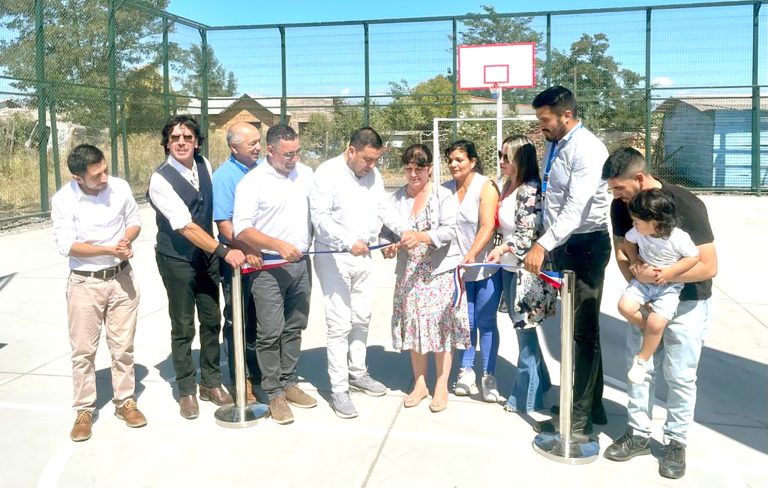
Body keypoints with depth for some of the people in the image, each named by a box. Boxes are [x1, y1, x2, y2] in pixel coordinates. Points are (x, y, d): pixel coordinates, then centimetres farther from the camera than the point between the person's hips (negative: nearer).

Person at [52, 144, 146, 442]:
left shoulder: (120, 187, -5)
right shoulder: (63, 200, -14)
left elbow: (135, 221, 7)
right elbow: (66, 245, -17)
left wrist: (126, 240, -15)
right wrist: (109, 249, -25)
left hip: (121, 278, 2)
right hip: (84, 283, -2)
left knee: (123, 347, 11)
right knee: (83, 351, 6)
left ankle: (124, 401, 26)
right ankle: (84, 411, 20)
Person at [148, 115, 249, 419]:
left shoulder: (204, 165, 0)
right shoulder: (160, 179, -19)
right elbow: (186, 226, -26)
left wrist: (217, 252, 9)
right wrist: (224, 251, -31)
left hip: (207, 255, 6)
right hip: (177, 260, -5)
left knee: (212, 320, 11)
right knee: (183, 328, 5)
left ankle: (211, 383, 27)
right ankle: (186, 390, 22)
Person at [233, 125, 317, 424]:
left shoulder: (306, 174, 7)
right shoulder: (252, 182, -8)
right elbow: (242, 230, -13)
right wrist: (279, 246, -21)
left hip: (301, 264, 5)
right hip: (269, 268, -5)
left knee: (294, 329, 13)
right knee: (270, 333, -1)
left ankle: (288, 383, 26)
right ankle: (274, 394, 11)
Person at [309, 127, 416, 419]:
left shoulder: (374, 175, 8)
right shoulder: (328, 173, -12)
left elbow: (384, 208, 8)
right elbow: (320, 217, -19)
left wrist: (403, 229, -11)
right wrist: (349, 241, -31)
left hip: (364, 256, 7)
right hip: (334, 257, -6)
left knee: (362, 319, 15)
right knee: (340, 324, -5)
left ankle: (357, 373, 32)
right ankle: (338, 389, 4)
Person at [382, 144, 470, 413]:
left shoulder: (443, 196, -3)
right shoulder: (397, 198, 7)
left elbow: (450, 230, -13)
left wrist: (421, 236, -27)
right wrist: (389, 247, -16)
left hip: (438, 272, -3)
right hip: (408, 273, 3)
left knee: (440, 327, 0)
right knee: (413, 326, 9)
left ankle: (441, 387, 15)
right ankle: (419, 384, 25)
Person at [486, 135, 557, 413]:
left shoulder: (530, 191, -17)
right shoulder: (507, 186, 9)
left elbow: (529, 234, -21)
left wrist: (503, 248, -34)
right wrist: (501, 253, 20)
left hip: (525, 270, -9)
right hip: (508, 267, 9)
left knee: (525, 331, 1)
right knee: (521, 328, 17)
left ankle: (528, 399, 14)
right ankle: (539, 382, 34)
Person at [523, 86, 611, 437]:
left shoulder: (588, 150, -18)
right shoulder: (553, 145, 10)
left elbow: (576, 207, -27)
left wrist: (542, 245, -34)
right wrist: (546, 245, 11)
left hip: (586, 246, -9)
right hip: (560, 245, 9)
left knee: (583, 331, -3)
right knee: (573, 327, 16)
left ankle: (581, 418, 7)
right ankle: (591, 404, 31)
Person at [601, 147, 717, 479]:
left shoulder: (686, 206, -25)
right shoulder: (621, 206, -10)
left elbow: (709, 267, -26)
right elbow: (622, 254, 1)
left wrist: (659, 274, -31)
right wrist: (639, 285, -14)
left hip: (686, 302, -5)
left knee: (679, 375, 2)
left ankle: (676, 443, 18)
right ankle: (638, 434, 22)